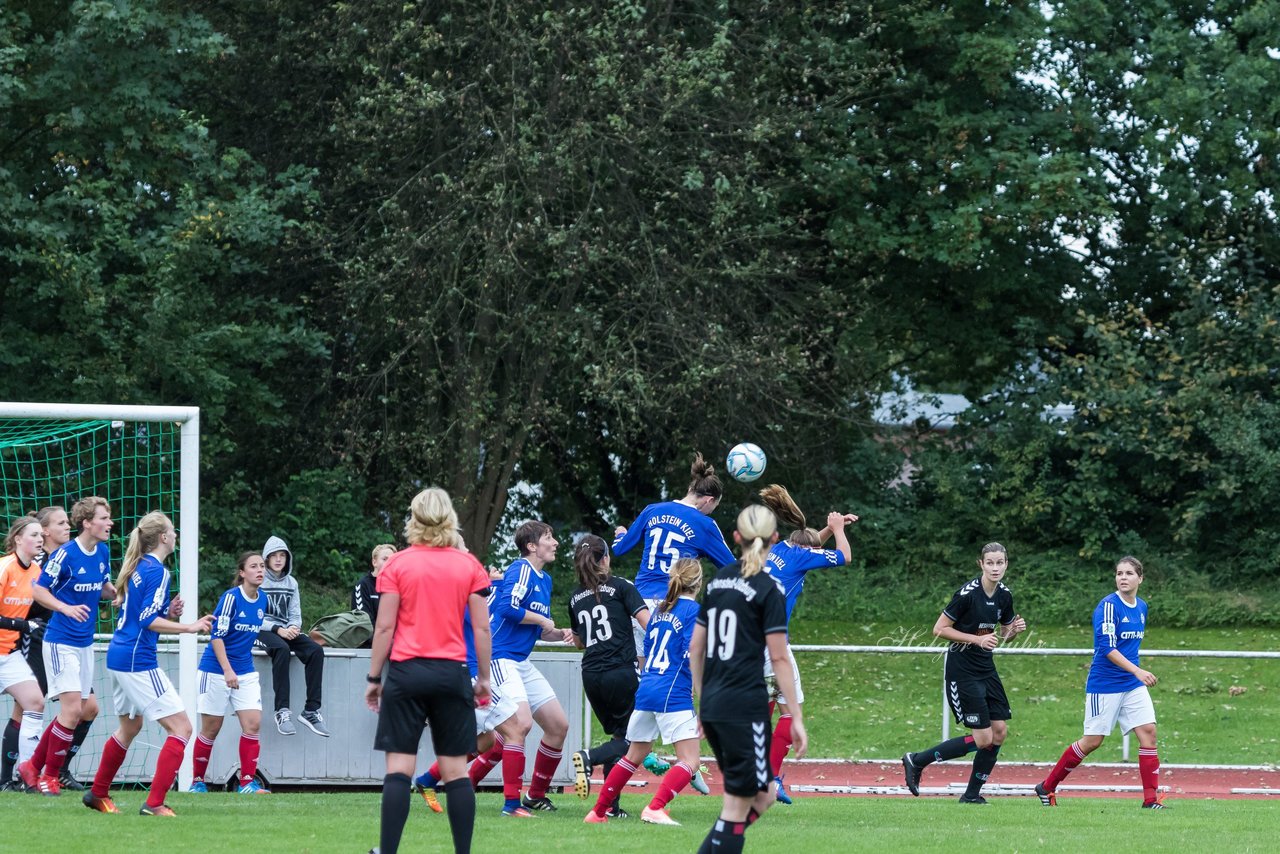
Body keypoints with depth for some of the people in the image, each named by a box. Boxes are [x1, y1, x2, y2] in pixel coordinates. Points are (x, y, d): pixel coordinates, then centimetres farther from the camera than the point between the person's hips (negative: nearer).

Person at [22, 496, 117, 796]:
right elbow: (38, 591, -13)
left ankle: (34, 766, 20)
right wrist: (67, 608, -28)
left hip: (84, 643, 8)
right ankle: (49, 775, 1)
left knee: (88, 709, 10)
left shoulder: (103, 553, 5)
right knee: (72, 708, -13)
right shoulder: (65, 554, -17)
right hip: (61, 643, -8)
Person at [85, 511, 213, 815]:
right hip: (138, 661, -10)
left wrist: (170, 613, 6)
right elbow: (148, 621, -19)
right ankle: (154, 803, -15)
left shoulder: (137, 567, 13)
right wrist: (188, 627, -21)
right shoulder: (157, 571, -14)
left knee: (130, 727, 27)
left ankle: (98, 793, 37)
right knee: (181, 727, -9)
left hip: (119, 655, 10)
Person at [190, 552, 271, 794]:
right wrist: (228, 670, -24)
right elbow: (216, 636, -17)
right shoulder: (231, 597, -14)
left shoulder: (262, 601, 5)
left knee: (253, 724, -8)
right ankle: (197, 781, 15)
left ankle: (247, 781, -3)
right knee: (211, 729, 2)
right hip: (216, 671, -6)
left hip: (245, 672, 6)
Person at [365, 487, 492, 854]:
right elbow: (482, 627, 3)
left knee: (398, 768, -2)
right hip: (452, 673, 1)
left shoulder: (397, 565, -1)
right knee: (456, 770, 5)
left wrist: (374, 678, 5)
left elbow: (385, 627, -2)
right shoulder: (469, 566, 3)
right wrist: (483, 677, 13)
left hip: (406, 672, -1)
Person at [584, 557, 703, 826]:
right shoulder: (694, 611, -7)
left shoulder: (661, 609, 14)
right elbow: (693, 660, -14)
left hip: (645, 692, 8)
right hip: (673, 695, -8)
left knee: (633, 756, 21)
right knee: (689, 762, -7)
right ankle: (655, 809, -24)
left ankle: (597, 811, 24)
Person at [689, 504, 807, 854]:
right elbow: (779, 659, -11)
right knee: (738, 805, -2)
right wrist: (797, 718, -8)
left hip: (713, 706, 7)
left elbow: (695, 648, 17)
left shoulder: (719, 580, 12)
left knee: (763, 795, 16)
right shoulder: (769, 591, -8)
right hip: (745, 706, -7)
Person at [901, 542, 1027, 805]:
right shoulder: (968, 593, -19)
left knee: (999, 731, 1)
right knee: (983, 738, -10)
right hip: (962, 671, -8)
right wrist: (978, 639, -21)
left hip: (986, 669, 8)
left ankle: (972, 794, 12)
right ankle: (916, 761, 3)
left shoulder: (1004, 595, 3)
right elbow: (939, 629, -16)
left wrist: (1015, 629, -6)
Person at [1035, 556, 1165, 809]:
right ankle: (1047, 787, 14)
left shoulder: (1141, 608, 8)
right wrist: (1137, 670, -30)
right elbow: (1106, 647, -23)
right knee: (1092, 742, -1)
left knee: (1148, 731, -8)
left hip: (1133, 684, 6)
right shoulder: (1109, 605, -15)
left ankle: (1151, 798, -6)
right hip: (1104, 684, -6)